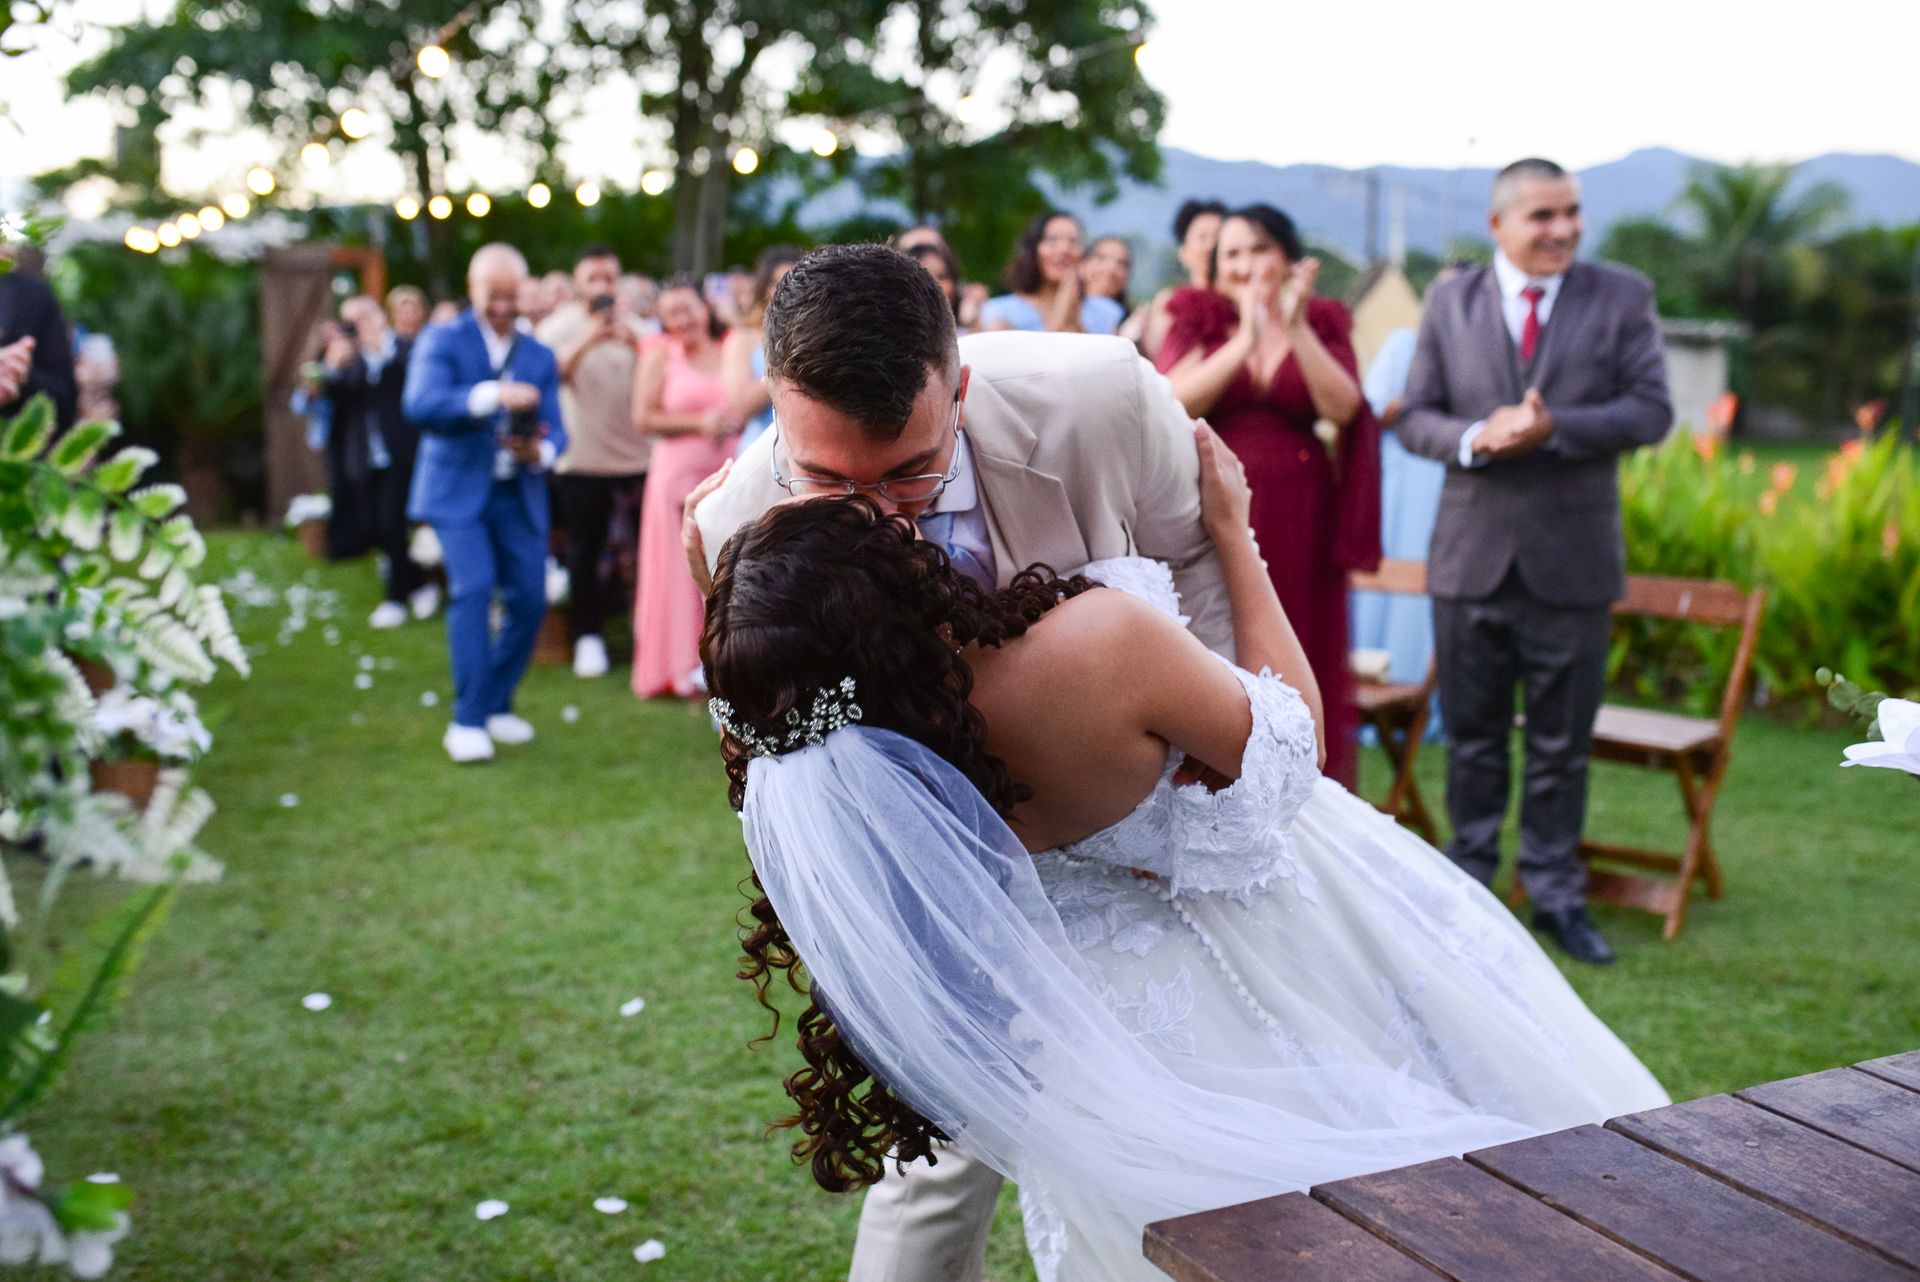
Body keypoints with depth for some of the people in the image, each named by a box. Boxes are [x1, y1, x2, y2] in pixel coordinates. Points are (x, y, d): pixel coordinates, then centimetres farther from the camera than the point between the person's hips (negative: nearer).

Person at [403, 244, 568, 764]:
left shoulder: (540, 357, 13)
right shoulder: (442, 342, 0)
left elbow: (555, 431, 8)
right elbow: (420, 404, -18)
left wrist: (540, 451, -17)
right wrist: (491, 395, -31)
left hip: (520, 496, 4)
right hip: (458, 489, -4)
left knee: (530, 600, 0)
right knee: (473, 589, -18)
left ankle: (497, 705, 21)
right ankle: (467, 721, -10)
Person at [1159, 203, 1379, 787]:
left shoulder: (1323, 325, 9)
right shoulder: (1197, 322, 7)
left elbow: (1344, 408, -7)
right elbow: (1174, 403, -10)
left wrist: (1296, 329, -15)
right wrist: (1246, 339, -18)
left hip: (1299, 520, 1)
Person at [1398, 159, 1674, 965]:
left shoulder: (1623, 298, 2)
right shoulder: (1449, 303, 6)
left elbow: (1652, 410, -5)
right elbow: (1415, 417, 3)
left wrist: (1553, 428, -20)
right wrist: (1474, 437, -18)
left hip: (1571, 558, -1)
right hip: (1471, 556, 1)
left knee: (1562, 743, 8)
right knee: (1472, 737, 10)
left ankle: (1556, 896, 21)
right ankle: (1468, 884, 24)